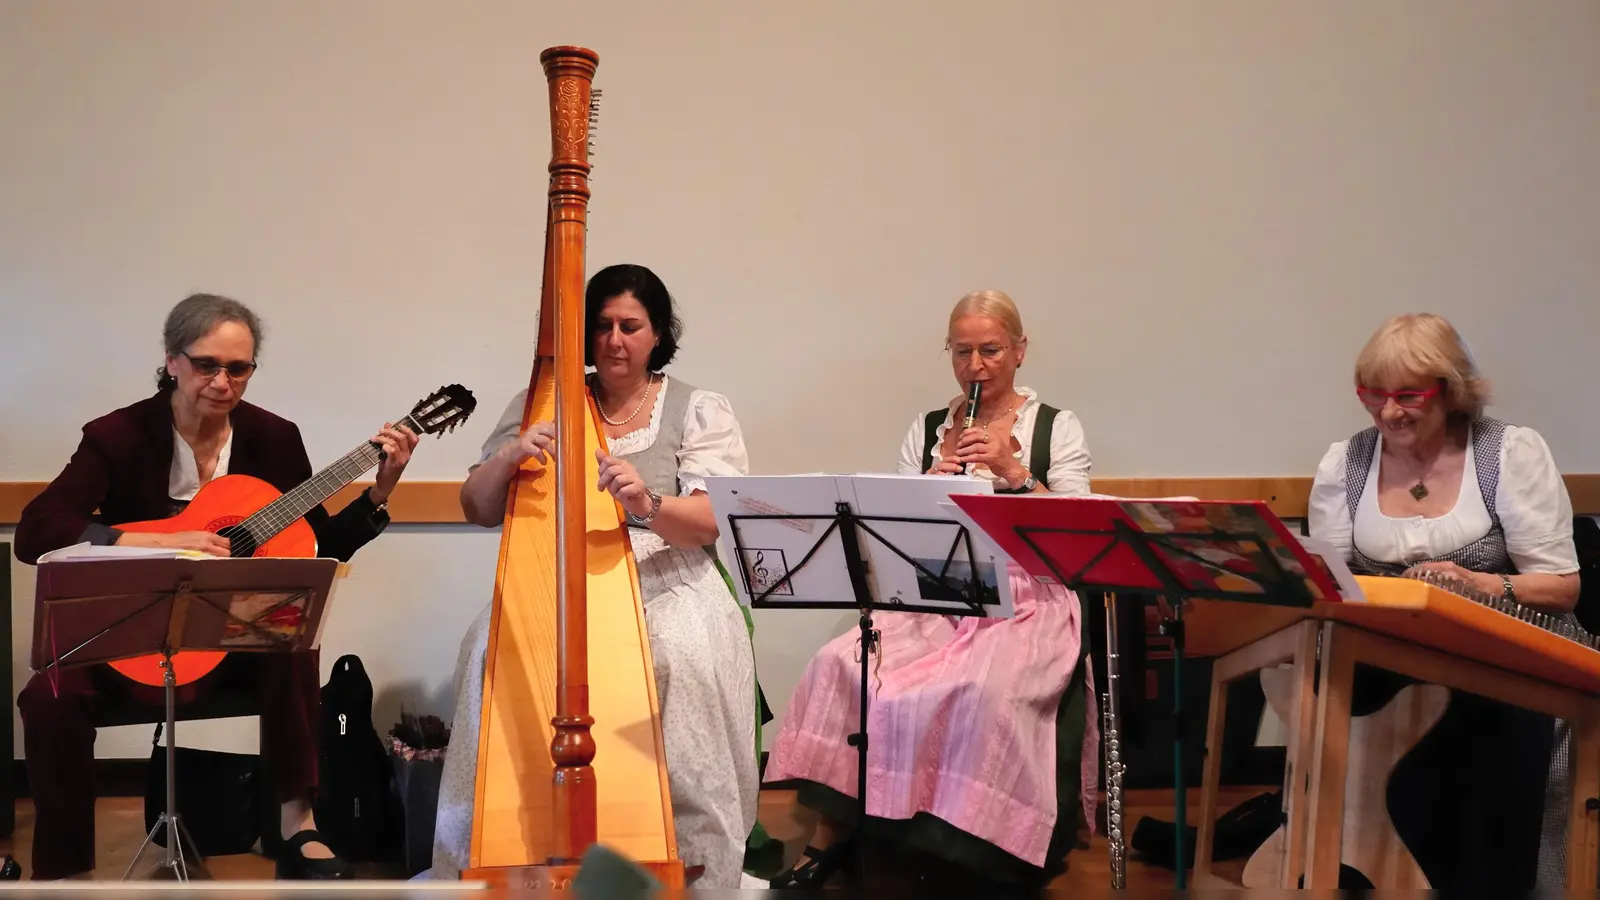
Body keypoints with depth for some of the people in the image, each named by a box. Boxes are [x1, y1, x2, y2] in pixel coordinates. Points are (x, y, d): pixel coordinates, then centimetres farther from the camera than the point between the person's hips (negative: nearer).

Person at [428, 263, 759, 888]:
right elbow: (477, 510, 5)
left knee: (684, 656, -34)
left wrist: (648, 503, -32)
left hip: (663, 585, -2)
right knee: (495, 647, -28)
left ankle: (687, 855, -17)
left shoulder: (702, 413, 5)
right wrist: (509, 456, -17)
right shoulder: (541, 406, 11)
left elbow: (711, 522, -10)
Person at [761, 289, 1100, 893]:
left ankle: (992, 855, -17)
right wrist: (929, 488, -8)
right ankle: (832, 834, -10)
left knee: (986, 690, -36)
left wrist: (1014, 472, -15)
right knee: (840, 665, -23)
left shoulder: (1057, 428, 6)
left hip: (1028, 600, -3)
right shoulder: (925, 431, 15)